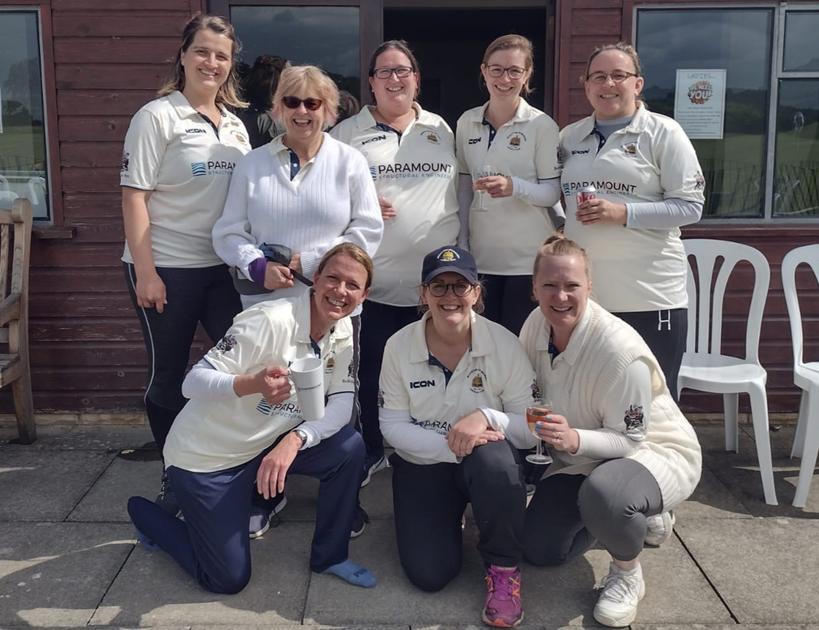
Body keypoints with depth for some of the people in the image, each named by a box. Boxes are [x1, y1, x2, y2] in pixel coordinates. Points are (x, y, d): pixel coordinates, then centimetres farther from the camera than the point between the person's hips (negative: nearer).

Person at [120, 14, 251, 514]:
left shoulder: (235, 125, 12)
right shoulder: (158, 116, -5)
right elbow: (134, 196, -10)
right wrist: (144, 271, -16)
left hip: (223, 267, 5)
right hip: (165, 269, -5)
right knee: (169, 375, 6)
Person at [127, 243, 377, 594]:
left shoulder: (343, 332, -5)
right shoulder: (270, 321, -26)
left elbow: (342, 403, -10)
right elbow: (193, 382, -29)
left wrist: (295, 439, -29)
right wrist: (252, 384, -48)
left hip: (265, 446, 6)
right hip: (204, 457, -6)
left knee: (349, 448, -15)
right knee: (229, 579, -2)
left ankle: (330, 556, 6)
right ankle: (147, 516, 23)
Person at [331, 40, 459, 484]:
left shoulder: (441, 130, 13)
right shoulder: (348, 133, 5)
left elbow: (459, 194, 16)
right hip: (374, 277, -2)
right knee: (371, 368, 4)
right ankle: (372, 450, 22)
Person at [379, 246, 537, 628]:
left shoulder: (504, 344, -15)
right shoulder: (399, 346, -12)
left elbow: (531, 428, -13)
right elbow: (392, 426, -11)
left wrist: (487, 417, -34)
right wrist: (450, 448, -27)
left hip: (486, 461, -1)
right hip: (421, 464, 1)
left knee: (493, 461, -38)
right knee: (428, 575, -12)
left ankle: (503, 568, -11)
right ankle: (448, 518, 25)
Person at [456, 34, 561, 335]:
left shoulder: (542, 125, -6)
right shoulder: (467, 122, 6)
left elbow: (552, 192, -7)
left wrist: (514, 187, -26)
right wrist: (462, 243, 9)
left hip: (528, 258, -4)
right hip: (481, 255, 4)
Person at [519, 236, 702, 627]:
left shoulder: (620, 349, -32)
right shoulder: (536, 325, -12)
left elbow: (629, 440, -26)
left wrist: (574, 440, -43)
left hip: (654, 451, -7)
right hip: (582, 460, 7)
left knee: (603, 493, -42)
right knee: (538, 548, 2)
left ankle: (627, 574, -7)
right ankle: (632, 517, 27)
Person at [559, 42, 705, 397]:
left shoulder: (663, 132, -1)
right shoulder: (570, 137, 13)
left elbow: (690, 206, -7)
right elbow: (557, 194, 24)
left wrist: (623, 213, -18)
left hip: (650, 298, -4)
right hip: (582, 295, 5)